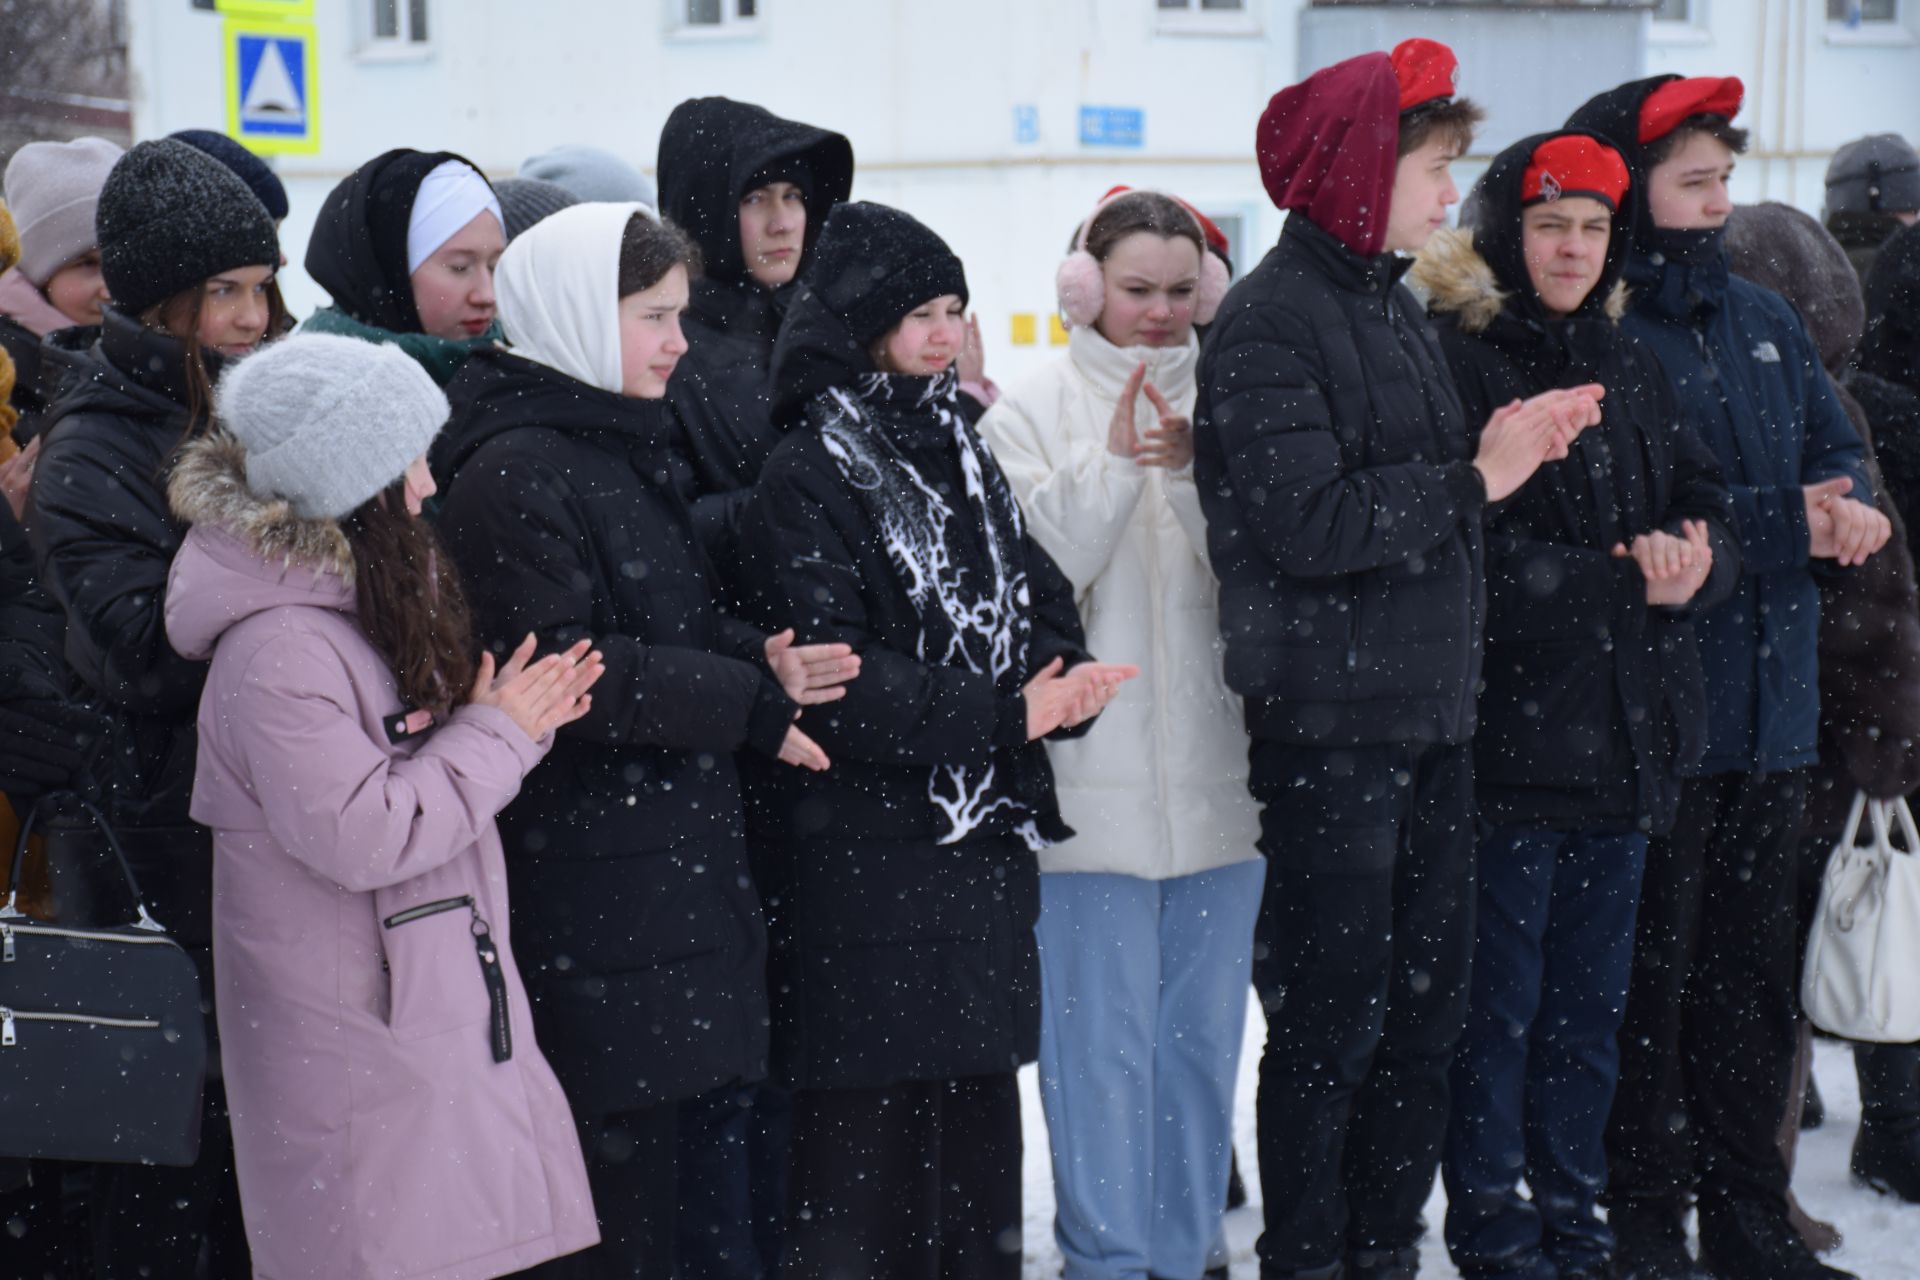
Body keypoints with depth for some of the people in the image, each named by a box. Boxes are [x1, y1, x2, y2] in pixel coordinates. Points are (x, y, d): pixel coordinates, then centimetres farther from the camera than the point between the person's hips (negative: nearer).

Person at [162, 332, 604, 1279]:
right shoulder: (274, 651, -21)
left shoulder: (370, 601, 10)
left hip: (438, 1008, 9)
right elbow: (362, 834, -24)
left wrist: (516, 718, 2)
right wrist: (498, 733, -13)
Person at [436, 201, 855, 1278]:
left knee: (653, 1139, 11)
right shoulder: (514, 471, -12)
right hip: (590, 875, -9)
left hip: (674, 857, 9)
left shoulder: (628, 450, 18)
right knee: (619, 1154, -6)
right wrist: (747, 704, -15)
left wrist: (756, 662, 0)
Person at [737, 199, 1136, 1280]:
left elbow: (1041, 597, 13)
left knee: (980, 1120, 12)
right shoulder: (808, 478, -9)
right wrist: (1005, 713, -20)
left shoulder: (960, 451, 13)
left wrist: (1057, 673, -9)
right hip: (864, 858, -7)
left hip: (987, 843, 7)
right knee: (870, 1136, -3)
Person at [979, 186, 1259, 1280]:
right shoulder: (1032, 413, 2)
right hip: (1090, 771, -3)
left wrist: (1192, 472, -16)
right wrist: (1111, 464, -15)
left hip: (1218, 771, 3)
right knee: (1101, 1037, -1)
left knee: (1203, 1029, 9)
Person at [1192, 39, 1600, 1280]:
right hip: (1333, 722, -8)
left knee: (1427, 1003, 13)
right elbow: (1310, 523, -21)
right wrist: (1472, 479, -14)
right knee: (1332, 1019, 0)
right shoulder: (1270, 321, -12)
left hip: (1433, 711, 8)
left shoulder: (1395, 304, 15)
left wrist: (1512, 443, 2)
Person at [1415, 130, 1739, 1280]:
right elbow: (1477, 555, -17)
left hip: (1627, 736, 7)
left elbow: (1710, 513, 10)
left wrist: (1693, 563, -12)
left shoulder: (1630, 367, 15)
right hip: (1510, 734, -7)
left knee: (1593, 997, 14)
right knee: (1499, 999, 1)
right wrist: (1626, 588, -20)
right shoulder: (1454, 360, -7)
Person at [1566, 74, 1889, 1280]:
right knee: (1649, 976, 0)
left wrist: (1849, 514, -5)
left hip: (1770, 706, 7)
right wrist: (1779, 523, -17)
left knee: (1753, 974, 14)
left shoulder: (1763, 320, 14)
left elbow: (1838, 454, 18)